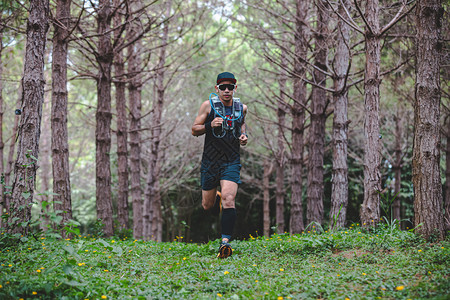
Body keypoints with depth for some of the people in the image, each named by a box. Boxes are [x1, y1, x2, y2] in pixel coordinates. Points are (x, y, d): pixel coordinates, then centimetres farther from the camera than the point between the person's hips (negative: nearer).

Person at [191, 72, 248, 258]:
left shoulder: (241, 108, 5)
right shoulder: (208, 105, -3)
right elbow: (194, 130, 1)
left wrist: (244, 136, 3)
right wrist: (210, 125, -19)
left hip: (232, 162, 0)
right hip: (210, 161, 0)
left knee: (229, 200, -20)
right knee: (207, 206, 9)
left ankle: (225, 241, -16)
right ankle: (217, 198, 45)